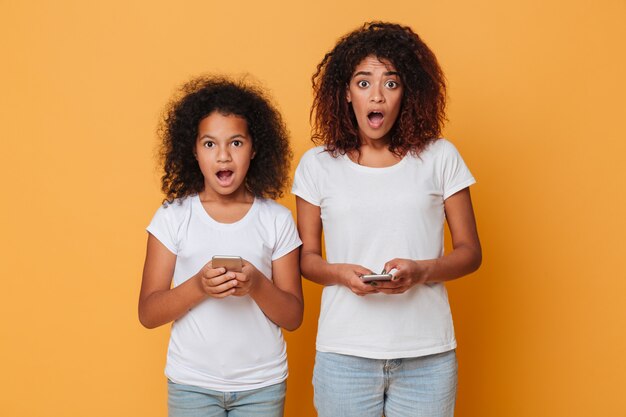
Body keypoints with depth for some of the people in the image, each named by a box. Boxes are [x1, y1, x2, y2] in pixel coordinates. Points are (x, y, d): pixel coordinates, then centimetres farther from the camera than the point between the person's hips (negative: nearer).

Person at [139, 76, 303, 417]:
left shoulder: (277, 219, -2)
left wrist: (256, 285, -19)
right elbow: (148, 314, -4)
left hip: (262, 385, 1)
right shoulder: (173, 216, -3)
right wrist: (198, 286, -21)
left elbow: (292, 317, -1)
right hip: (192, 384, 0)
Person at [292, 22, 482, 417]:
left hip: (427, 355, 0)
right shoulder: (317, 164, 3)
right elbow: (306, 257, 8)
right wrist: (340, 273, -13)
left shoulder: (440, 157, 2)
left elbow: (469, 251, 5)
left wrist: (422, 271, -14)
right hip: (344, 352, 0)